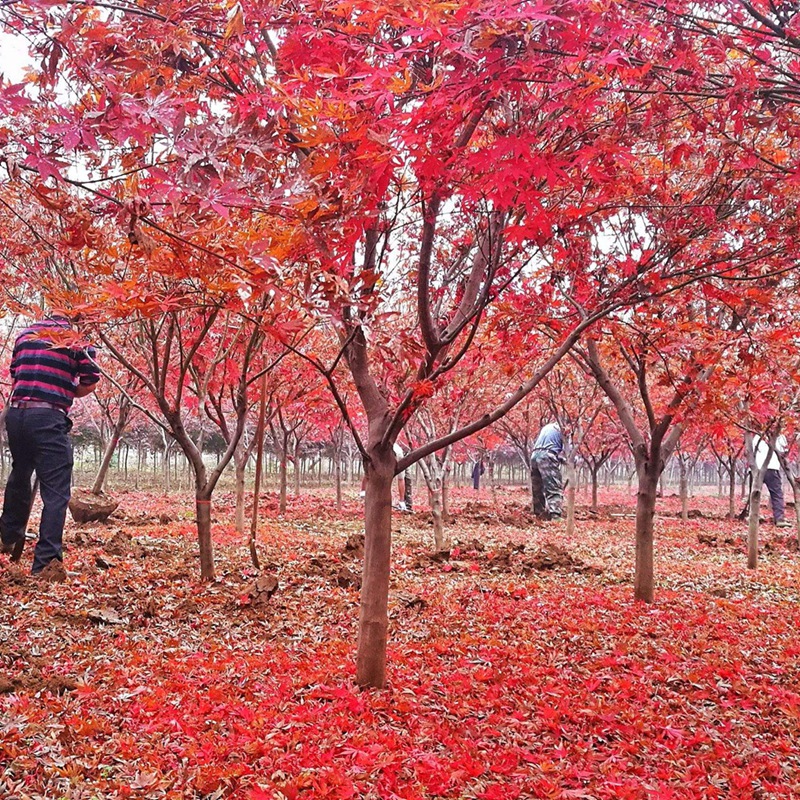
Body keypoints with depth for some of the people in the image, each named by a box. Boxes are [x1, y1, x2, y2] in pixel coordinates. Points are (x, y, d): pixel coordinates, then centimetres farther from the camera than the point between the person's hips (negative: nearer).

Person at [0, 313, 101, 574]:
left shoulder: (25, 336, 20)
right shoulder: (75, 343, 9)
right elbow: (90, 384, 4)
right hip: (49, 418, -5)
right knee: (55, 491, -4)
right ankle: (45, 560, -12)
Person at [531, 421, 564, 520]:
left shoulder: (547, 427, 29)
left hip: (535, 456, 7)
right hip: (548, 457, -7)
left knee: (538, 490, 14)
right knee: (555, 489, -13)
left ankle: (540, 515, 18)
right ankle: (555, 516, -27)